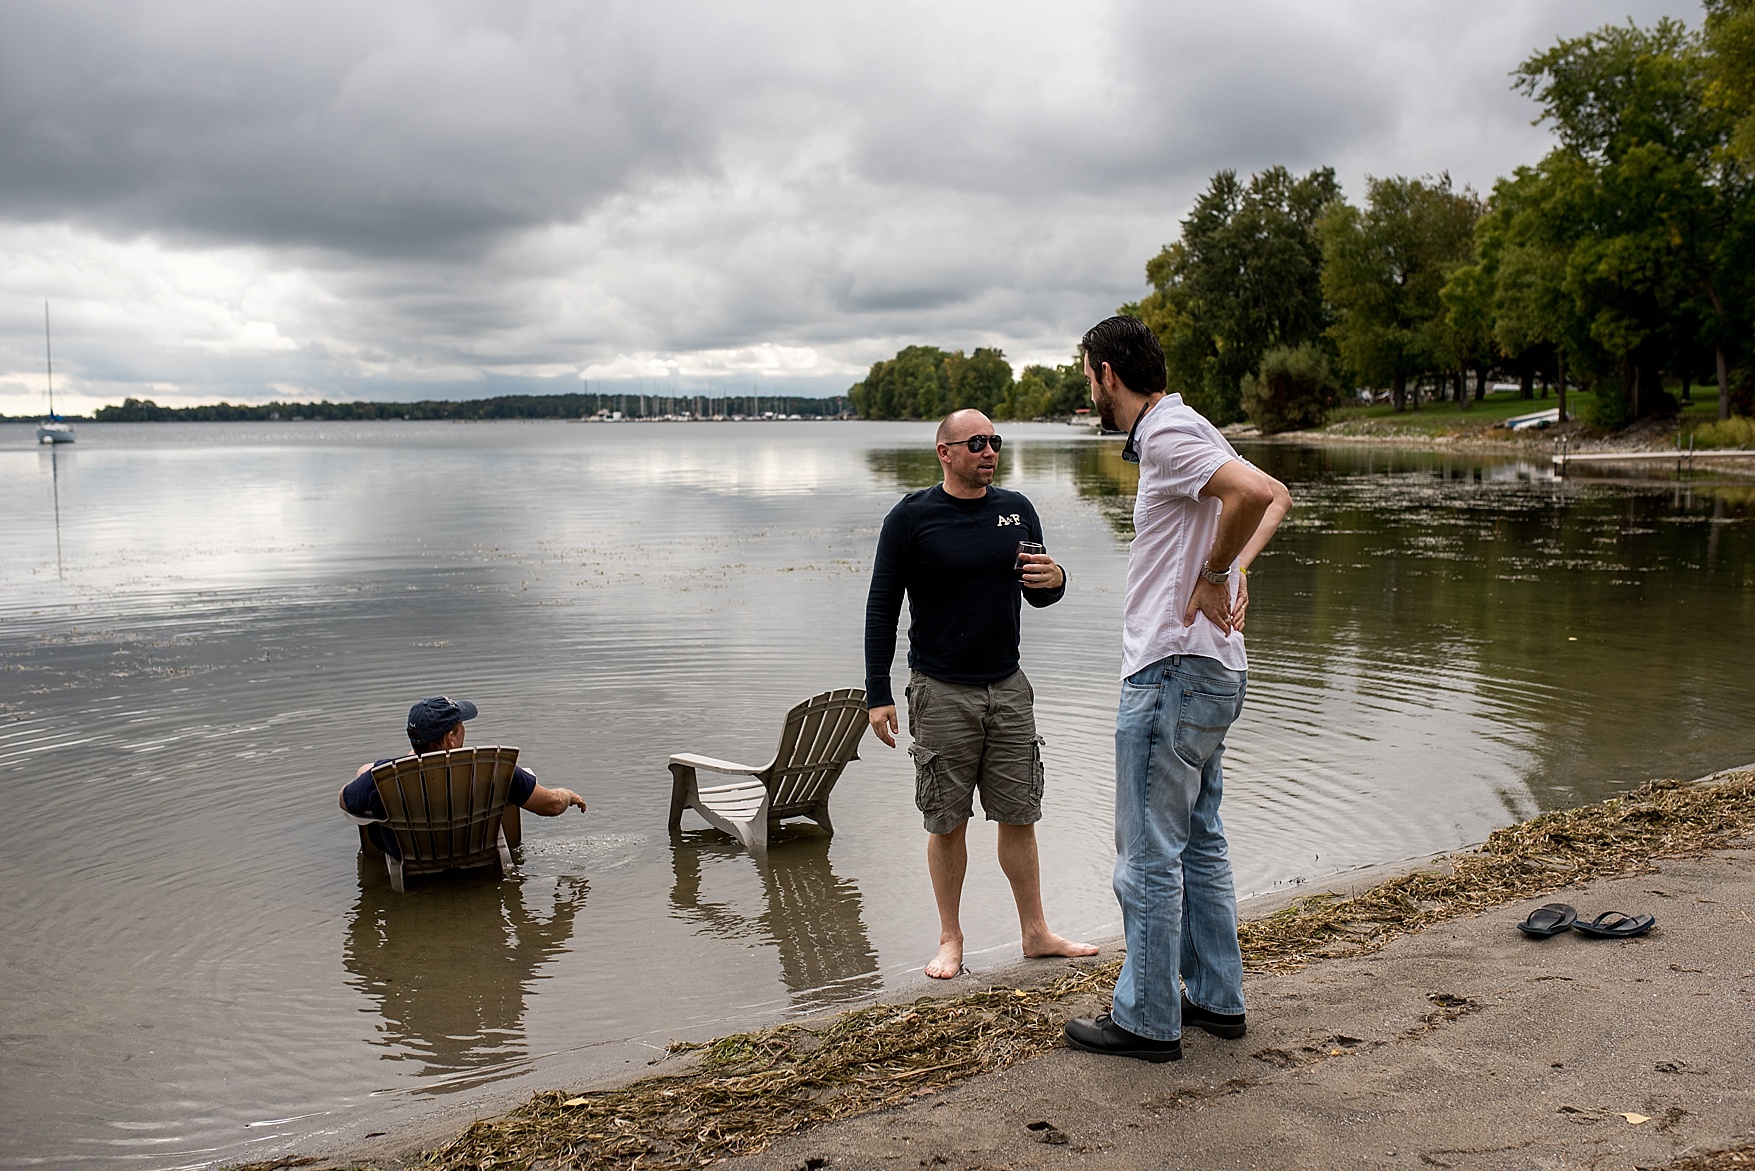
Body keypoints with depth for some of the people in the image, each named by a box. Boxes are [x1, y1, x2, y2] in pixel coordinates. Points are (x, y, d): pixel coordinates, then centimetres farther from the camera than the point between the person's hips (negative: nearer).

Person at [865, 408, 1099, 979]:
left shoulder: (1016, 509, 7)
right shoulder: (911, 518, -5)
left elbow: (1037, 596, 15)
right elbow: (882, 608, -3)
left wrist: (1054, 580, -10)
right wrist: (878, 694, -8)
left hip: (1007, 688, 3)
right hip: (941, 692, -3)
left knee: (1019, 816, 8)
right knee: (947, 822, 5)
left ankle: (1036, 932, 21)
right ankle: (951, 939, 19)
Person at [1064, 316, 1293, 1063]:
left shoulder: (1167, 434, -15)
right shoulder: (1183, 431, 15)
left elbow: (1251, 494, -32)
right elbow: (1276, 496, 23)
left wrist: (1214, 574, -17)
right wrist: (1236, 567, 8)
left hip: (1173, 672, -10)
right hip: (1209, 670, 10)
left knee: (1149, 854, -1)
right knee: (1199, 842, 18)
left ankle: (1146, 1019, 9)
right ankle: (1216, 997, 27)